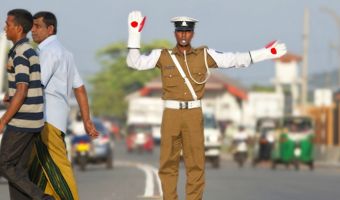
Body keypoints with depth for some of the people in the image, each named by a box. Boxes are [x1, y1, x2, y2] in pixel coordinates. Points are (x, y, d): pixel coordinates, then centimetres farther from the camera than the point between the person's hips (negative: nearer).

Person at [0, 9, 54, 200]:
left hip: (21, 120, -9)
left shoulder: (20, 54, -16)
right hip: (31, 120, 9)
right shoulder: (30, 51, 15)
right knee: (19, 170, 10)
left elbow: (21, 92, -21)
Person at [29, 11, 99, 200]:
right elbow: (80, 88, 19)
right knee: (38, 169, 11)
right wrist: (87, 120, 18)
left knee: (57, 166, -8)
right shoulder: (64, 53, 21)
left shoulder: (48, 51, -8)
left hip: (47, 117, -10)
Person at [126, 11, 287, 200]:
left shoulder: (205, 55, 5)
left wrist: (266, 53, -1)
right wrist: (135, 34, -9)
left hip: (194, 114, 0)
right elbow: (135, 63, -3)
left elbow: (234, 60, 4)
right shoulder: (162, 56, 4)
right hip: (171, 114, 0)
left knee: (196, 163, -2)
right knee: (168, 163, 1)